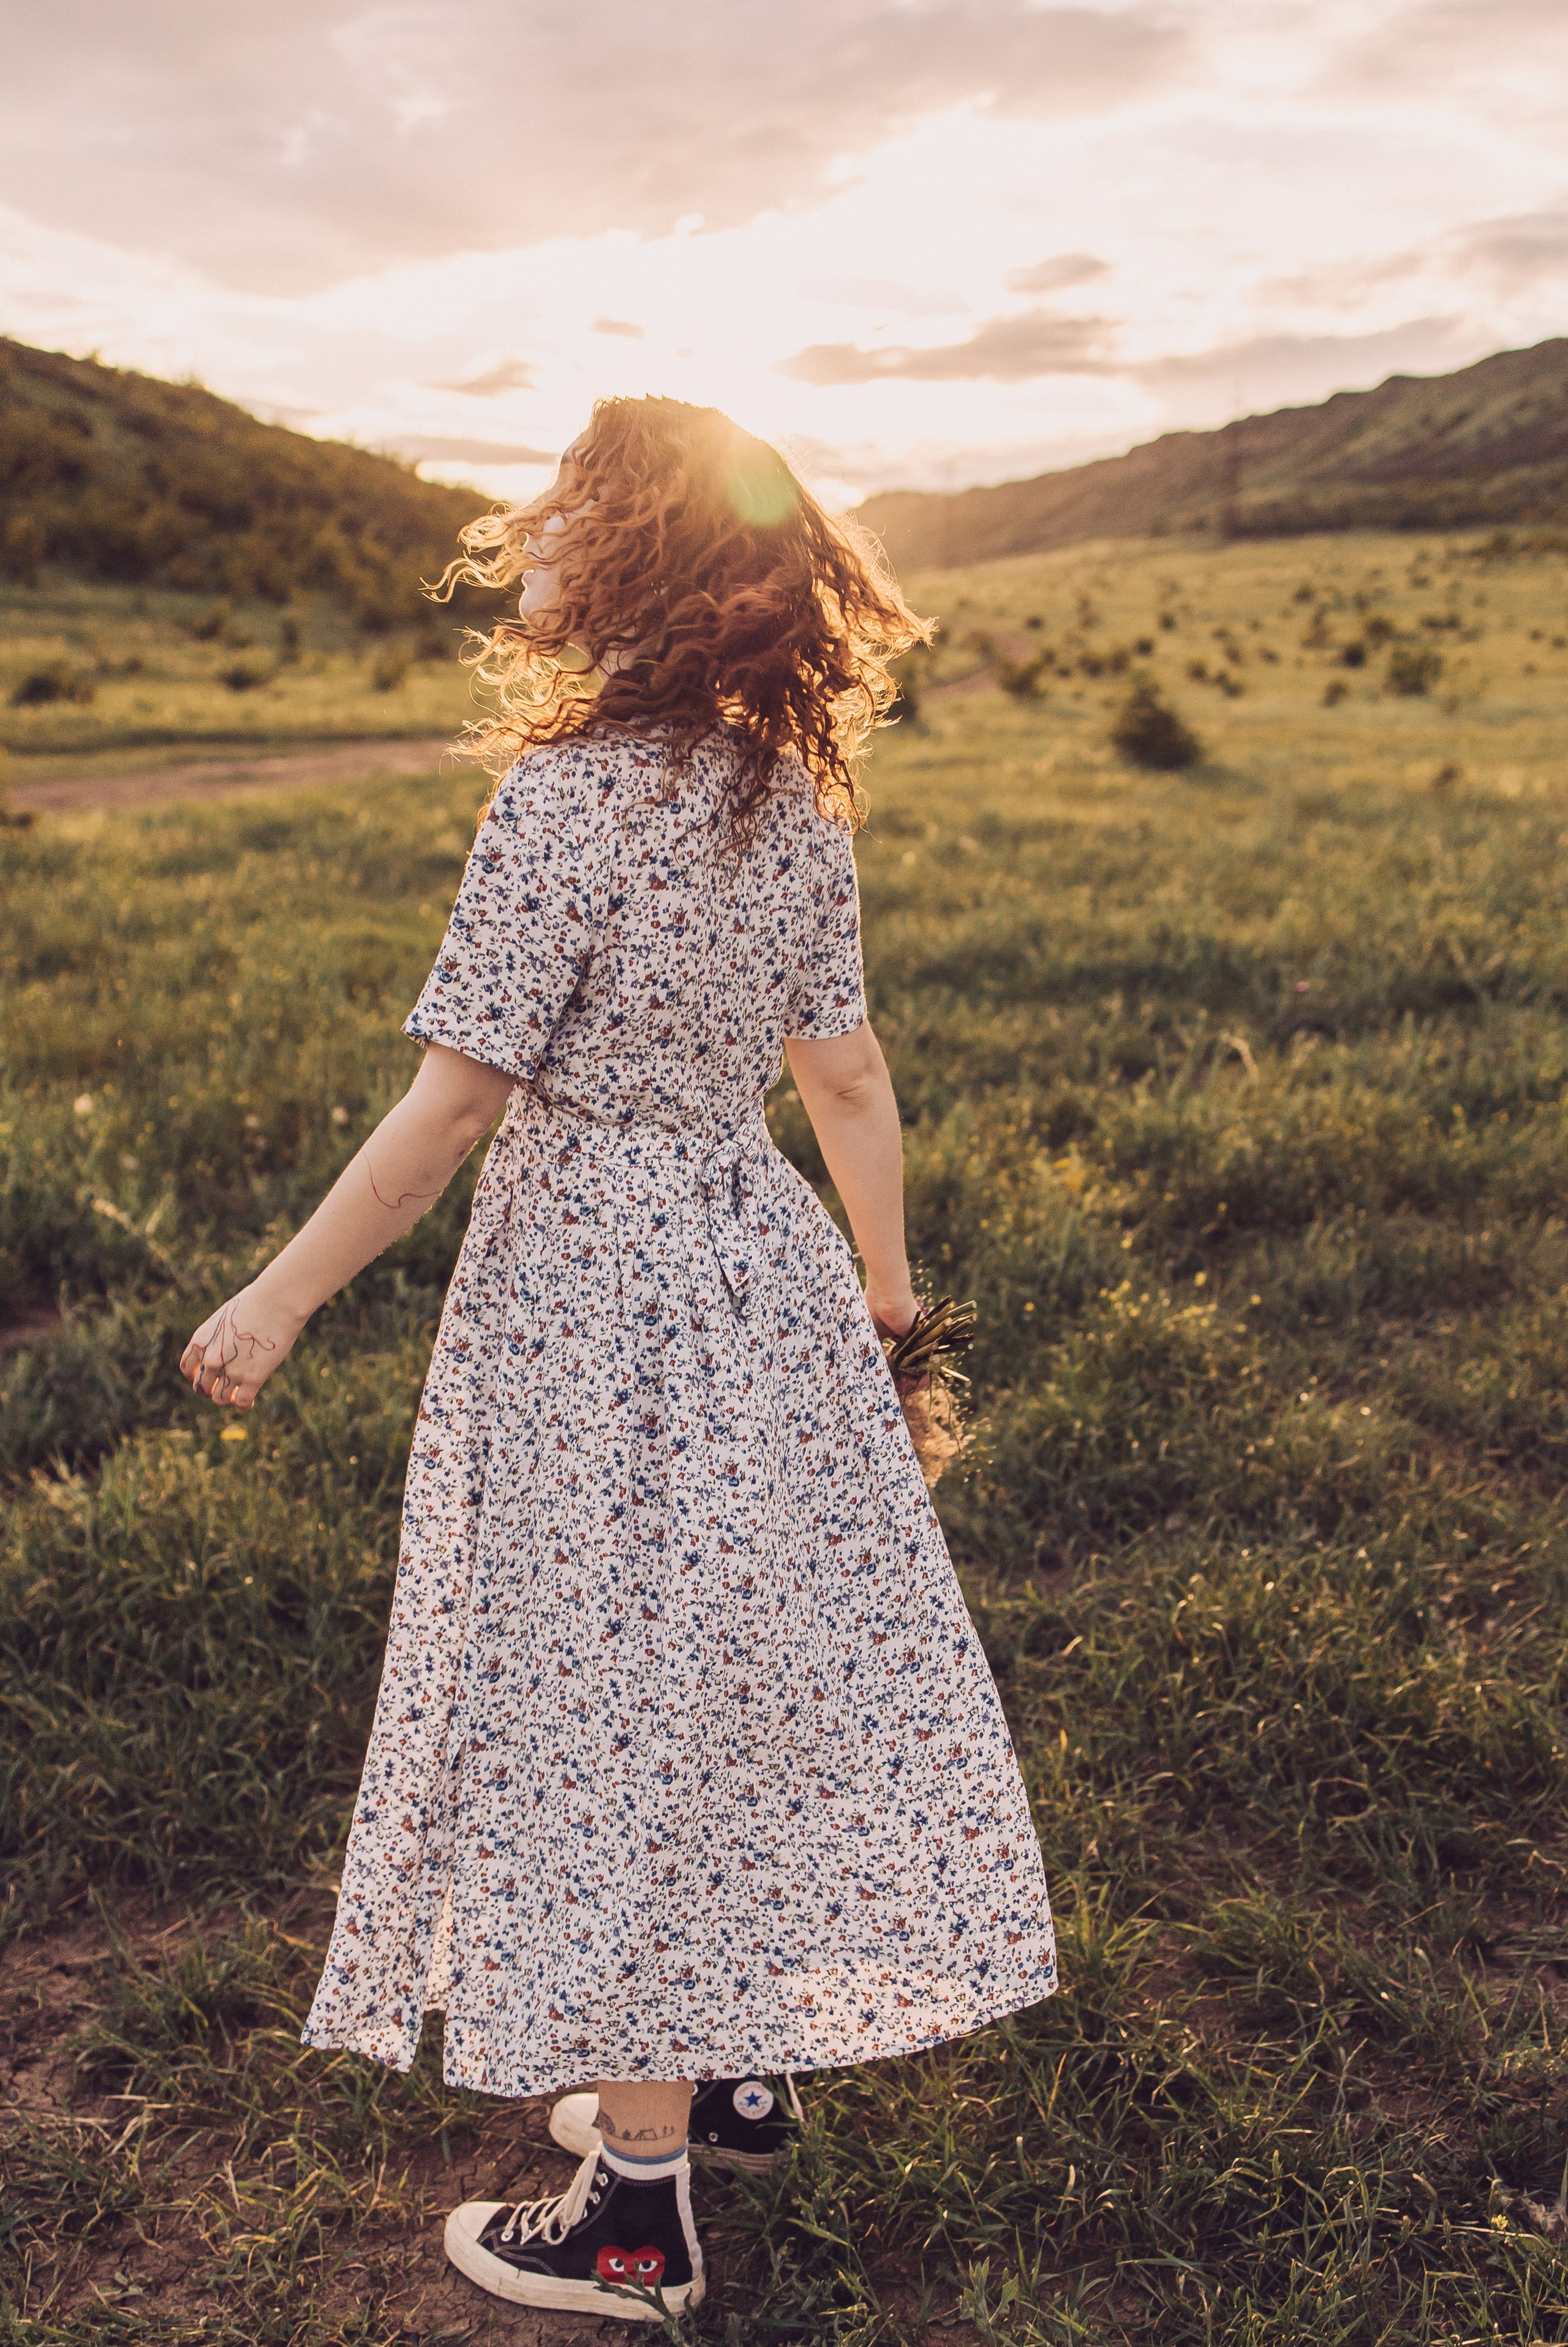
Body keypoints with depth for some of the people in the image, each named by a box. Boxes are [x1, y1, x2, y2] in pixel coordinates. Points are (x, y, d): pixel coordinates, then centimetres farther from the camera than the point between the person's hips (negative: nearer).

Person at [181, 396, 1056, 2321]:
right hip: (760, 1271, 7)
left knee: (614, 1714, 5)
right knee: (754, 1659, 19)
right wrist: (886, 1289, 20)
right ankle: (741, 2065, 39)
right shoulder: (796, 801, 1)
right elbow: (849, 1082, 6)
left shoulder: (566, 798, -20)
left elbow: (454, 1100, -18)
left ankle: (636, 2219, 22)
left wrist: (279, 1300, -7)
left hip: (589, 1293, -7)